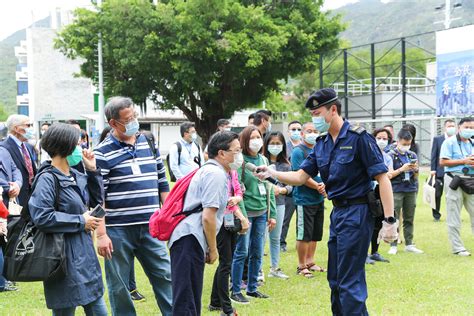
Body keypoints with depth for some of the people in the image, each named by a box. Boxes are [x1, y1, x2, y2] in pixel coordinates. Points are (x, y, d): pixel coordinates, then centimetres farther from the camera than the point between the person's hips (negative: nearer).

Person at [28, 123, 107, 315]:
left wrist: (93, 170, 9)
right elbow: (41, 217, -24)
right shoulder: (48, 179, -14)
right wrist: (80, 222, -16)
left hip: (84, 256, 8)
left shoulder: (76, 177, 10)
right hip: (65, 260, -8)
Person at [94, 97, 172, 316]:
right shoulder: (103, 153, -6)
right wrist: (101, 234, -13)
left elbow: (162, 183, 16)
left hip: (150, 228, 4)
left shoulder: (149, 144, 9)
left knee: (165, 276, 6)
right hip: (118, 231, -4)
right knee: (118, 286, 6)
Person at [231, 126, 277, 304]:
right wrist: (242, 216, -19)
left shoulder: (263, 160, 11)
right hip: (246, 212, -6)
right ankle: (235, 291, 7)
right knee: (242, 252, -1)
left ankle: (252, 288, 21)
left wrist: (272, 214, 11)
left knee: (257, 253, 10)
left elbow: (269, 189, 14)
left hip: (262, 213, 6)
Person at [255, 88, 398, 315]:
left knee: (349, 281, -7)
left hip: (357, 213, -8)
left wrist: (389, 221, -20)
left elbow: (382, 178, -16)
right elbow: (301, 177, 9)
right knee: (335, 279, 15)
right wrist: (273, 173, -9)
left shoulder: (358, 138, -13)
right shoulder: (322, 144, 10)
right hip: (337, 212, 8)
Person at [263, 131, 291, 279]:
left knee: (276, 238, 15)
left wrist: (281, 189, -12)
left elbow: (290, 185, 6)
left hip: (279, 203, 5)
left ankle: (275, 268, 26)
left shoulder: (285, 165, 7)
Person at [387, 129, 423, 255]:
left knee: (409, 219, 7)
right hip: (396, 190, -4)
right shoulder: (391, 155, -2)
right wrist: (402, 169, -16)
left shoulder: (413, 155, 11)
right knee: (394, 219, -4)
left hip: (411, 190, 4)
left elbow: (415, 177, 14)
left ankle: (409, 244, 13)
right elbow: (389, 175, -6)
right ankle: (393, 245, 0)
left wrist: (415, 170, -7)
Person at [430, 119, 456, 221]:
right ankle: (436, 215, 15)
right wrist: (433, 169, -5)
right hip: (440, 172, 0)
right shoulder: (437, 139, 5)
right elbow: (434, 155, 3)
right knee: (437, 194, 3)